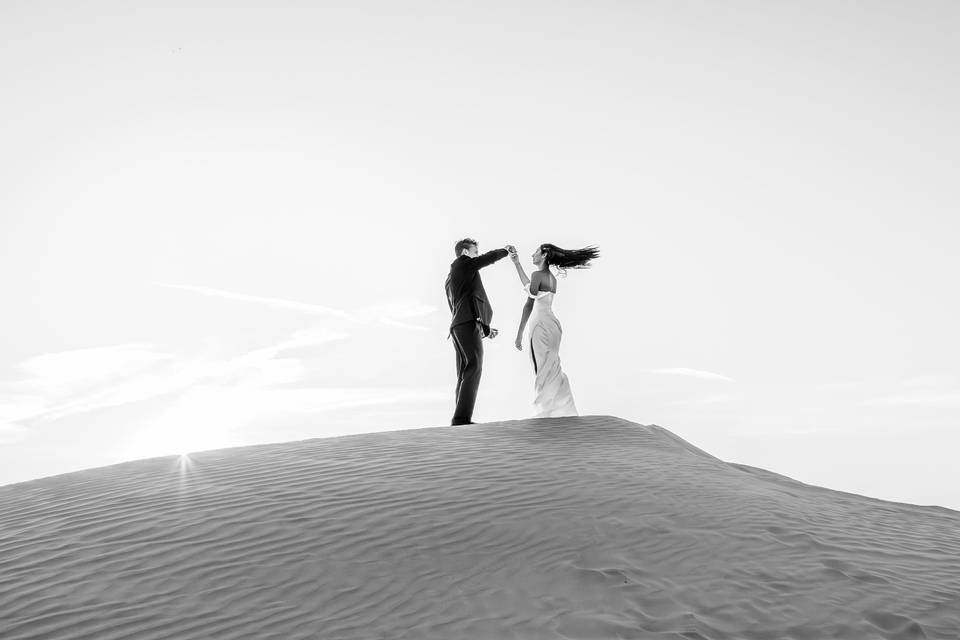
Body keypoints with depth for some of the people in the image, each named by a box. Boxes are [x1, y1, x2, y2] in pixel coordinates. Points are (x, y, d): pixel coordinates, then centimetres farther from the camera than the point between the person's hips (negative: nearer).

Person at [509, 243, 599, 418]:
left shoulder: (538, 274, -10)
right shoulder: (552, 278, 15)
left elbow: (529, 304, -14)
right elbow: (530, 287, 31)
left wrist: (519, 334, -12)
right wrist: (517, 264, 34)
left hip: (541, 325, -8)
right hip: (553, 324, 8)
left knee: (543, 373, -6)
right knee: (553, 372, 12)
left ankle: (547, 415, -5)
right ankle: (563, 413, 13)